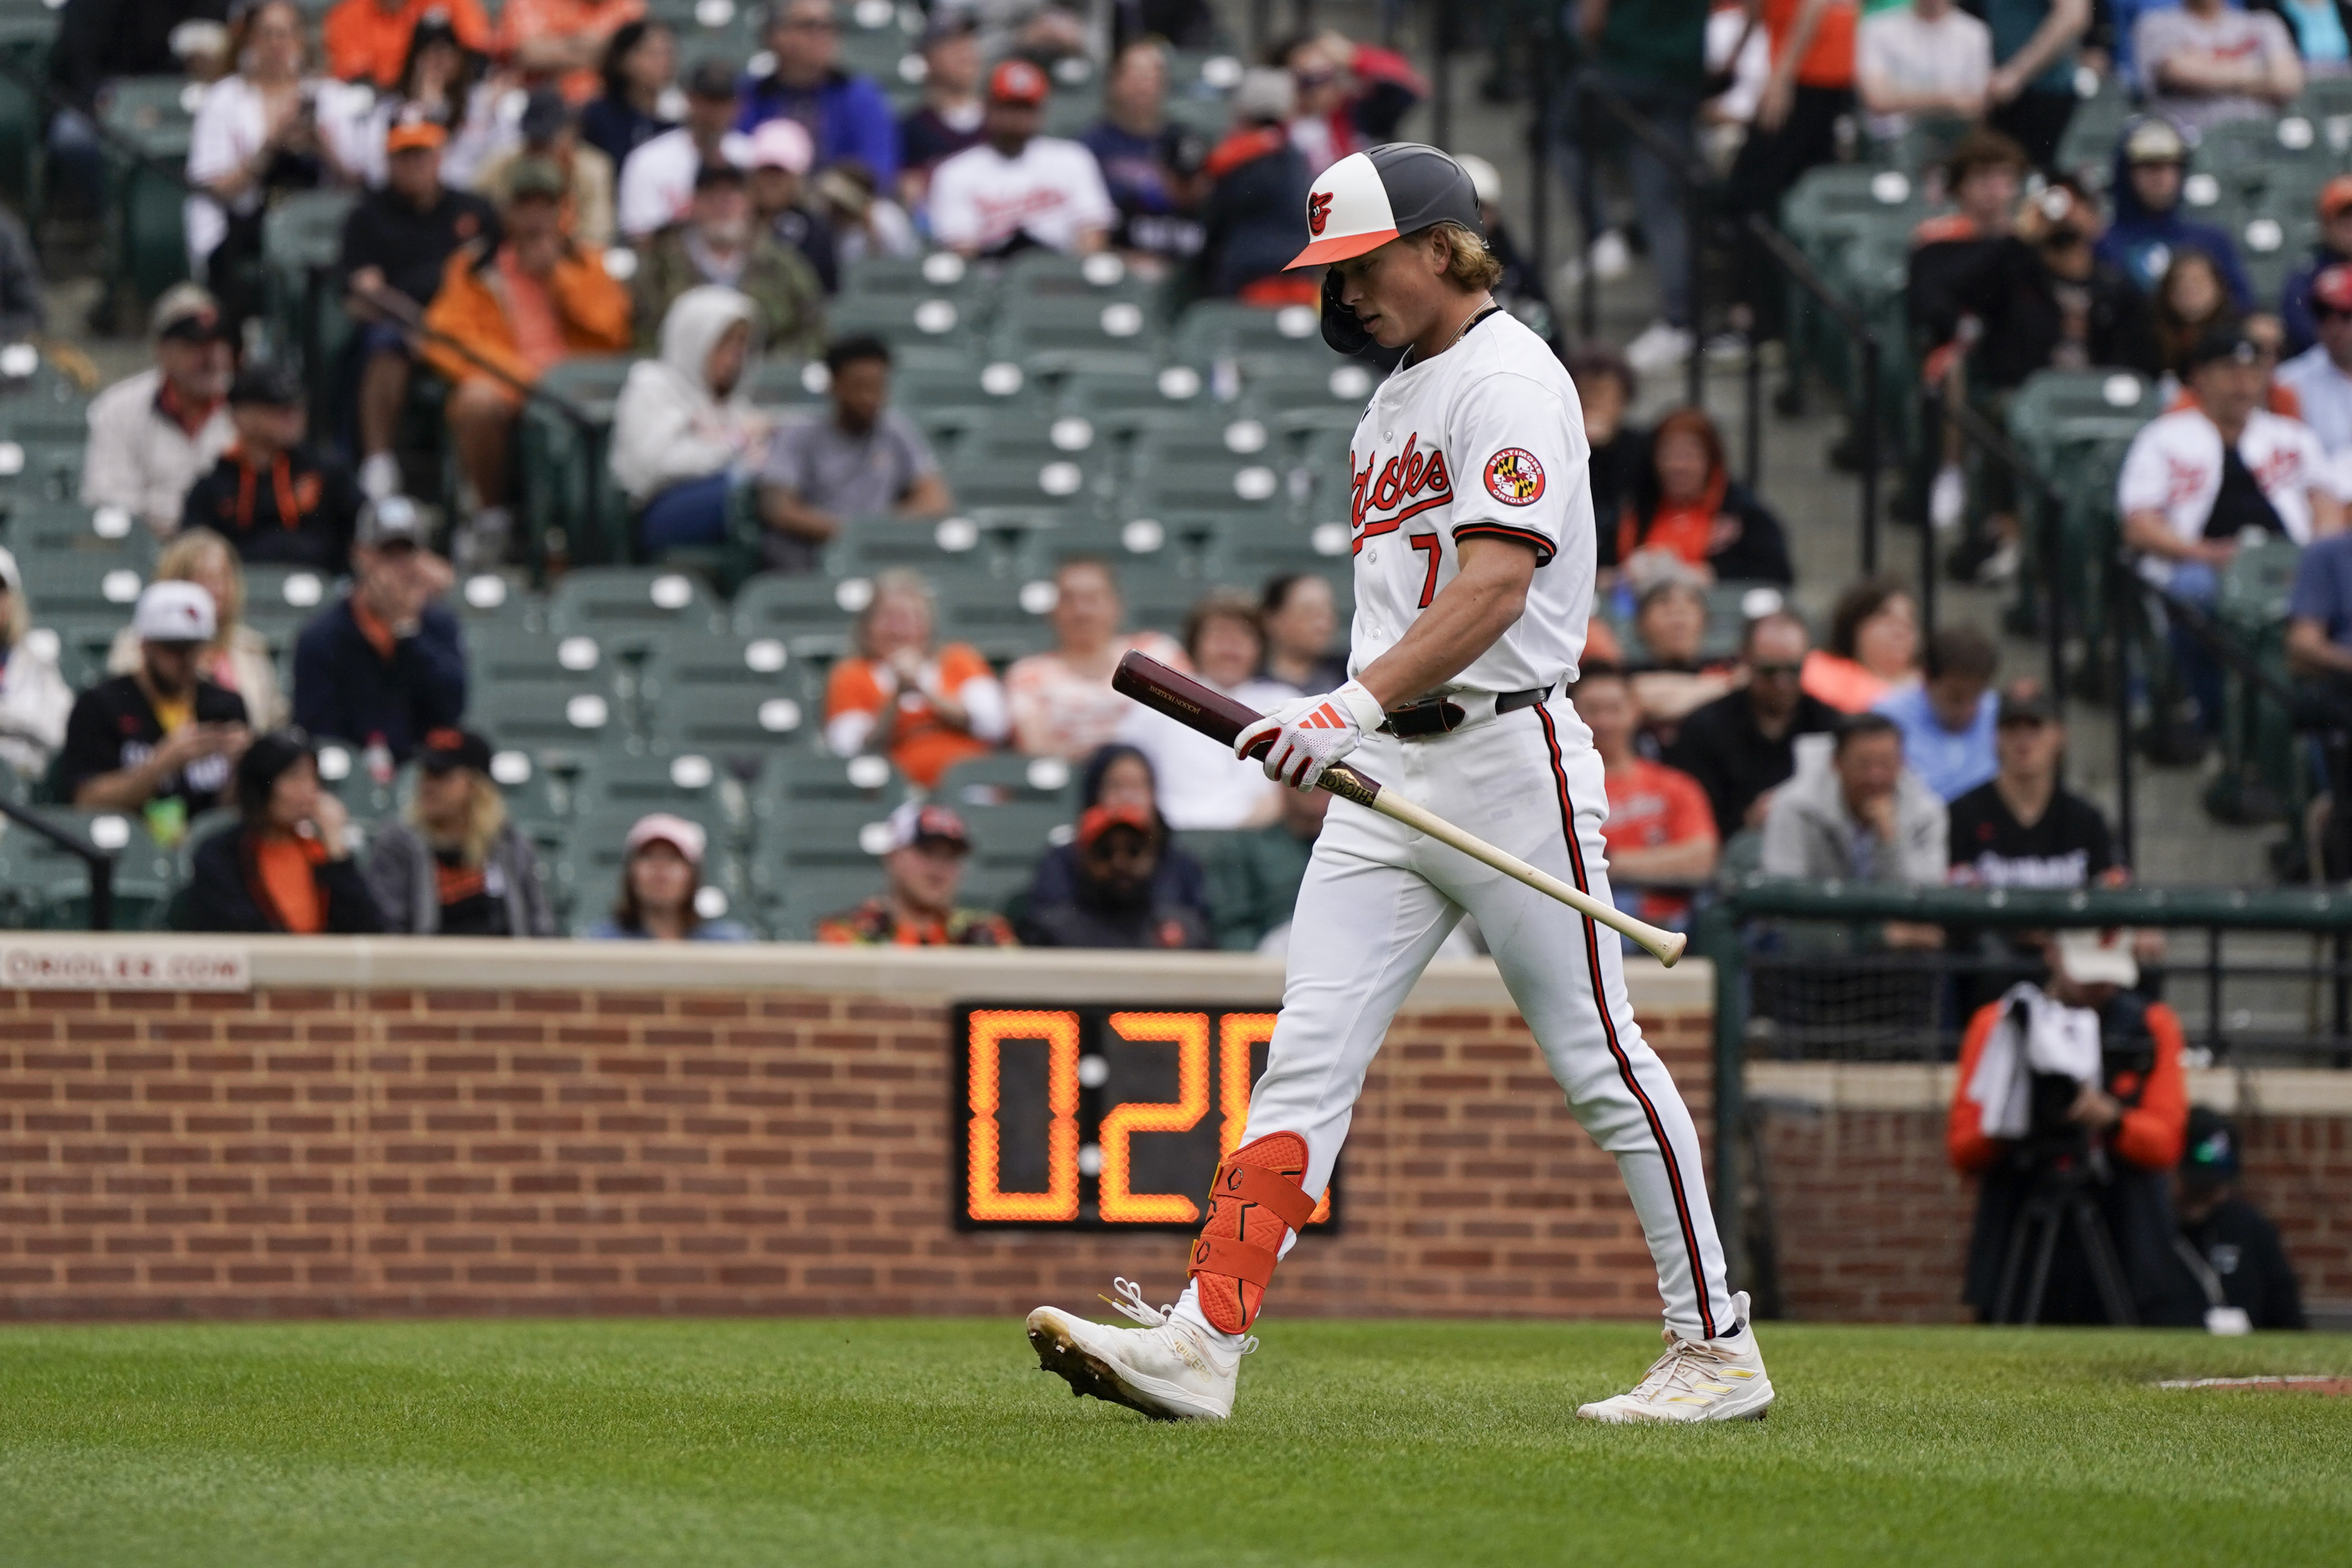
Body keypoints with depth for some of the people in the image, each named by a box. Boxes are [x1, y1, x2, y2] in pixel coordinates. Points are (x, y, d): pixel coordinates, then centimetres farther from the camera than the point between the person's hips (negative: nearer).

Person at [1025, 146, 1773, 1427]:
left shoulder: (1509, 380, -11)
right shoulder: (1398, 395, 19)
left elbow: (1496, 587, -24)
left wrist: (1357, 701, -34)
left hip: (1507, 757, -8)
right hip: (1387, 777, 8)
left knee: (1600, 1063, -2)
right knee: (1306, 1057, -4)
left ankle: (1718, 1348, 8)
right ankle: (1204, 1341, -13)